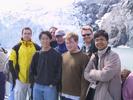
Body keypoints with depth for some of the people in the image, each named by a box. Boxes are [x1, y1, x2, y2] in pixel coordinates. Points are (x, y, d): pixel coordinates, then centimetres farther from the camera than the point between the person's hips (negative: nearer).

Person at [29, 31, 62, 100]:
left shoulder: (56, 55, -5)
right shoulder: (37, 55, 8)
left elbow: (59, 71, -8)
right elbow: (32, 69, 14)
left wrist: (54, 83, -11)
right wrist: (33, 81, 4)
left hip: (50, 87, -4)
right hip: (37, 87, 4)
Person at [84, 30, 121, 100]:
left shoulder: (113, 56, -13)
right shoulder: (94, 56, 9)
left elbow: (105, 76, -22)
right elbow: (86, 74, 1)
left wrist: (92, 72, -6)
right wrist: (98, 75, -16)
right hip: (92, 92, 6)